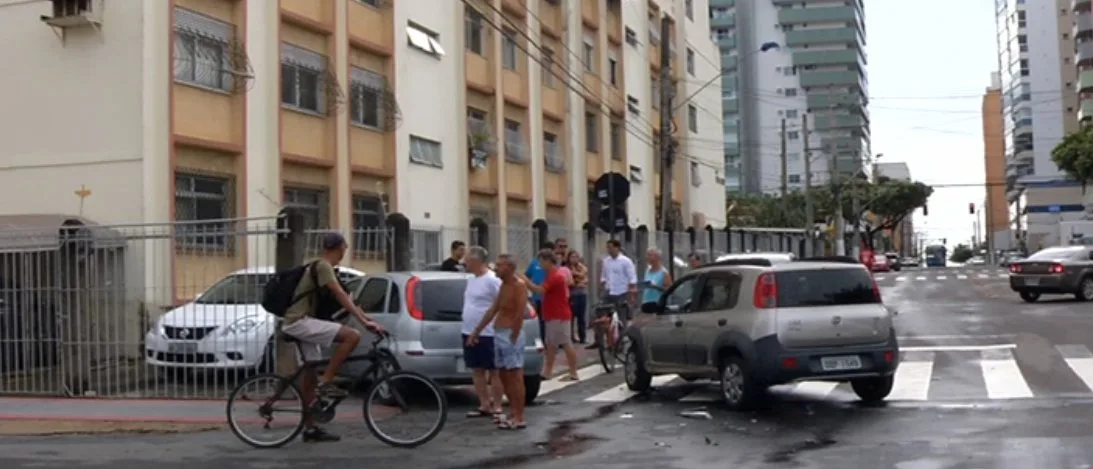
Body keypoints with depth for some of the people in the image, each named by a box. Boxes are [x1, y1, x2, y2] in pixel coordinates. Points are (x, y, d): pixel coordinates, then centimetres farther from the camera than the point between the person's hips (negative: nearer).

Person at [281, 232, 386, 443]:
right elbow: (341, 296, -20)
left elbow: (343, 298, 17)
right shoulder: (323, 266, -12)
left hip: (300, 322, 11)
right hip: (300, 321, -11)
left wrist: (367, 318, 12)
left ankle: (310, 428, 15)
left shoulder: (323, 267, 19)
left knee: (309, 376, 11)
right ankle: (326, 382, -17)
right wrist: (364, 320, -24)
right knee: (352, 336, -23)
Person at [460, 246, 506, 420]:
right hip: (469, 333, 9)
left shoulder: (492, 280, -14)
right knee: (477, 370, 13)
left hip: (488, 334, -9)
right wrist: (469, 329, 18)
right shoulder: (471, 280, 14)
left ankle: (496, 407, 6)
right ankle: (484, 405, 22)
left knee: (494, 371, 0)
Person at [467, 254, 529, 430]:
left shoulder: (519, 286, -13)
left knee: (515, 376, -6)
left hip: (511, 335, -9)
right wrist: (476, 332, 19)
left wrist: (513, 337, -22)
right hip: (499, 334, 9)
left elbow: (520, 314, -21)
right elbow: (493, 310, 19)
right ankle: (514, 413, 22)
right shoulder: (504, 285, 15)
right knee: (504, 376, 13)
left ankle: (519, 418, -3)